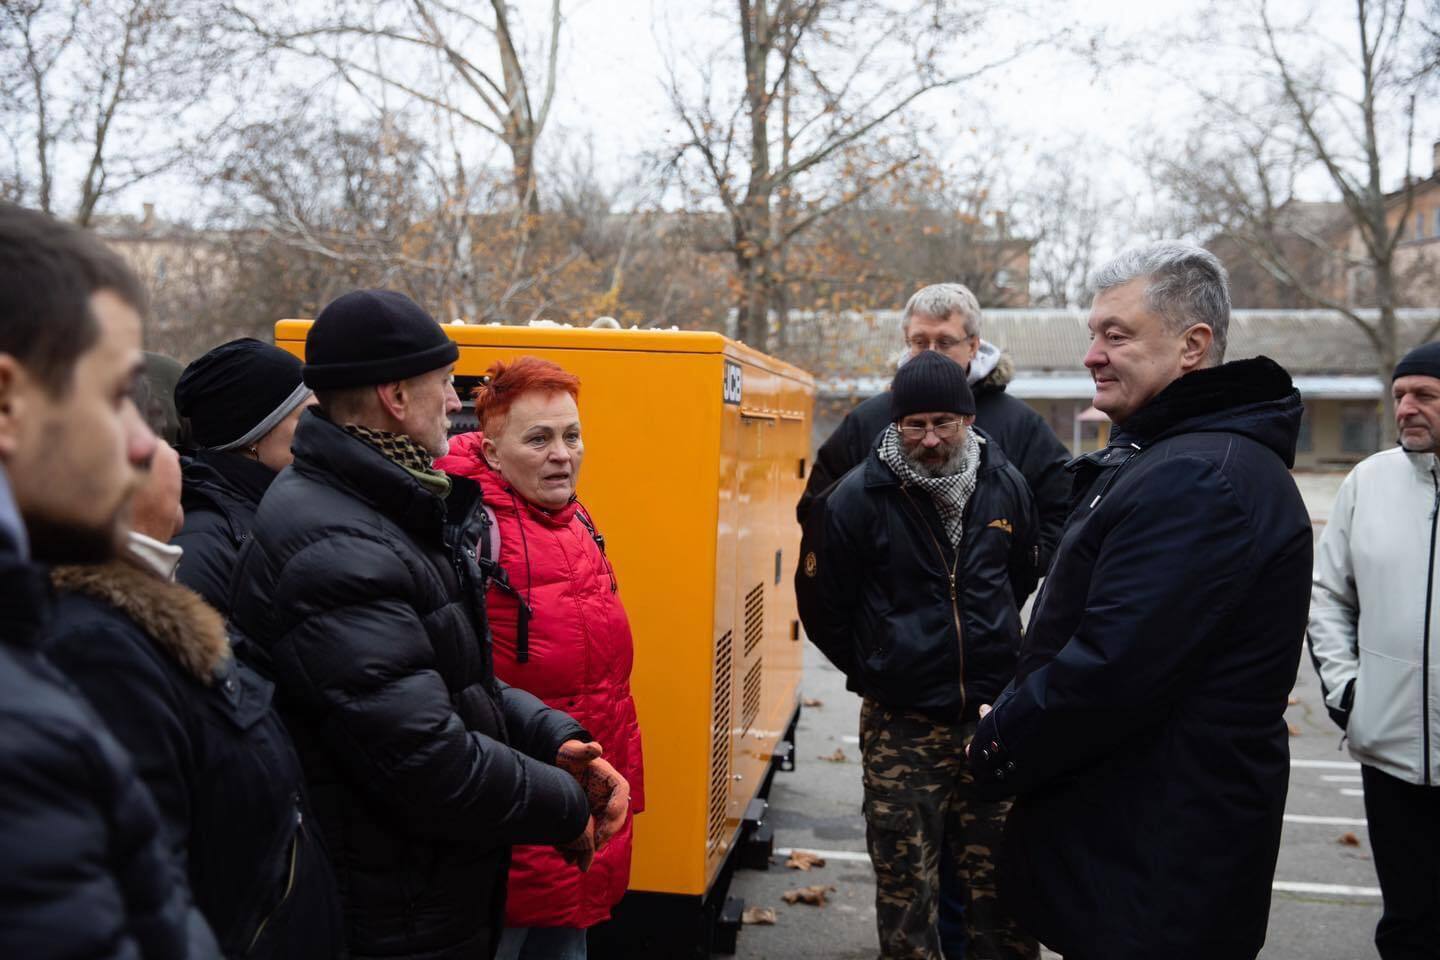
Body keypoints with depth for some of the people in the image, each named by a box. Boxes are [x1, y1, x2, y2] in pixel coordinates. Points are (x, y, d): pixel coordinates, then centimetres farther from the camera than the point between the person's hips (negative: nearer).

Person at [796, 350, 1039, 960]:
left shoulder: (1006, 486, 0)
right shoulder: (857, 498, -10)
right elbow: (822, 608, 1)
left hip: (992, 719, 2)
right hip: (900, 726, -2)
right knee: (906, 892, 8)